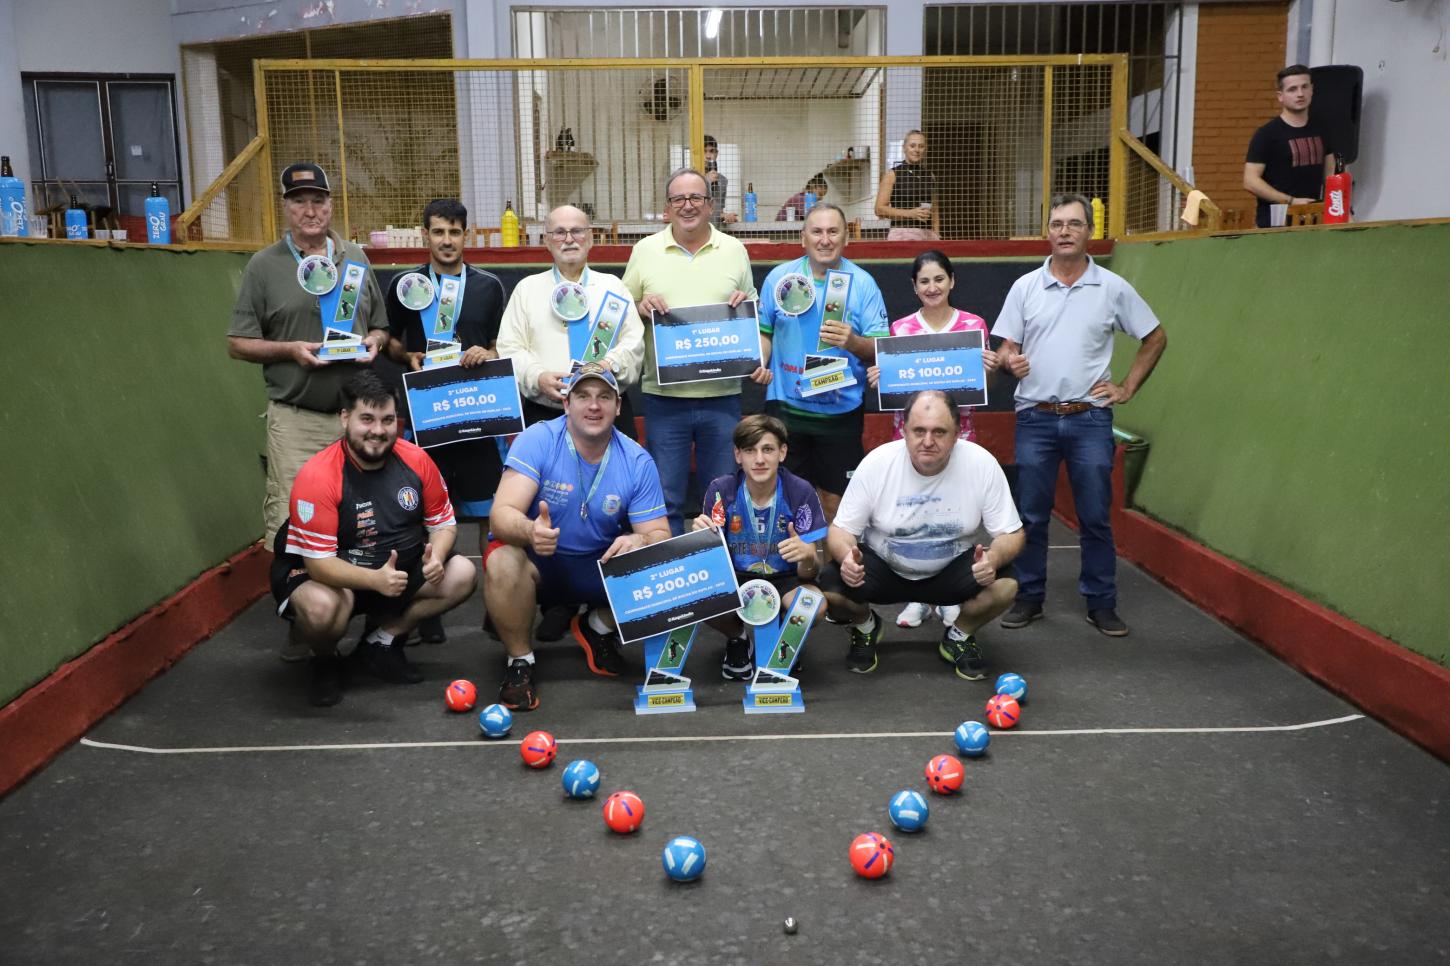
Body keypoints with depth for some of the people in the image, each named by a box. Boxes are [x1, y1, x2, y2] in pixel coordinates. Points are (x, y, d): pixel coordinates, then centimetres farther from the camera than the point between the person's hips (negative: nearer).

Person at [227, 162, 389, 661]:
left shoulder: (355, 259, 12)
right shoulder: (265, 265, 3)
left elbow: (380, 326, 20)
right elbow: (238, 343, 2)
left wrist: (372, 342, -3)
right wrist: (291, 349, -13)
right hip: (296, 418, -3)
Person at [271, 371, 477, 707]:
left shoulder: (415, 460, -10)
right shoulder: (317, 477, -25)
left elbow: (443, 522, 1)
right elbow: (319, 561, -27)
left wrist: (436, 556, -23)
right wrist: (375, 580, -44)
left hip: (397, 569, 5)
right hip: (330, 577, -5)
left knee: (462, 574, -13)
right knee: (321, 607, -38)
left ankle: (382, 642, 4)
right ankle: (325, 662, 2)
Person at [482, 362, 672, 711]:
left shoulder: (637, 461, -10)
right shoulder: (537, 440, -18)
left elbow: (659, 535, -10)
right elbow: (501, 515, -27)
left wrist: (640, 541, -37)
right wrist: (530, 531, -52)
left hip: (602, 566, 3)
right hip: (537, 564, -3)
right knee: (502, 561, -35)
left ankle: (598, 629, 10)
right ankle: (519, 660, -9)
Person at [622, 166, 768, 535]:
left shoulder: (734, 250, 8)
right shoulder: (645, 250, 5)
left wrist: (746, 303, -6)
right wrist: (640, 308, -11)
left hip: (722, 396, 1)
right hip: (664, 397, -1)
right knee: (665, 498, 5)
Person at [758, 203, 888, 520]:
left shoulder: (862, 283, -2)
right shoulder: (780, 277, 2)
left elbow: (882, 349, -5)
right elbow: (764, 331, 10)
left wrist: (853, 342, -25)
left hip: (842, 411, -1)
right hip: (786, 408, 1)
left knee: (835, 499, 8)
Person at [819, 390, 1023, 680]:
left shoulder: (982, 464, -19)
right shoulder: (876, 463, -19)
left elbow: (1011, 534, -12)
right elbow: (841, 529, -11)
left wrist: (994, 557, -36)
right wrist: (847, 556, -36)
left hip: (952, 569, 0)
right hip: (882, 566, 0)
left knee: (1004, 586, -28)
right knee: (830, 588, -27)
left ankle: (960, 636, 7)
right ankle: (865, 626, 11)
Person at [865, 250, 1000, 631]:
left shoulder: (974, 325, 4)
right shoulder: (900, 328, 5)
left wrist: (989, 369, -13)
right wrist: (876, 378, -11)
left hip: (957, 430, 0)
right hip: (909, 428, 0)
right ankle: (916, 596, 15)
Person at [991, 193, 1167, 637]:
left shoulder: (1113, 288, 2)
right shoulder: (1025, 287, 5)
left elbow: (1155, 339, 11)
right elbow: (1005, 347, 6)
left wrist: (1127, 388, 5)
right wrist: (1010, 360, -17)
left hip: (1090, 420, -1)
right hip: (1035, 418, 1)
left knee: (1096, 517, 4)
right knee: (1031, 515, 7)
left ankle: (1101, 604, 16)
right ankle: (1029, 597, 20)